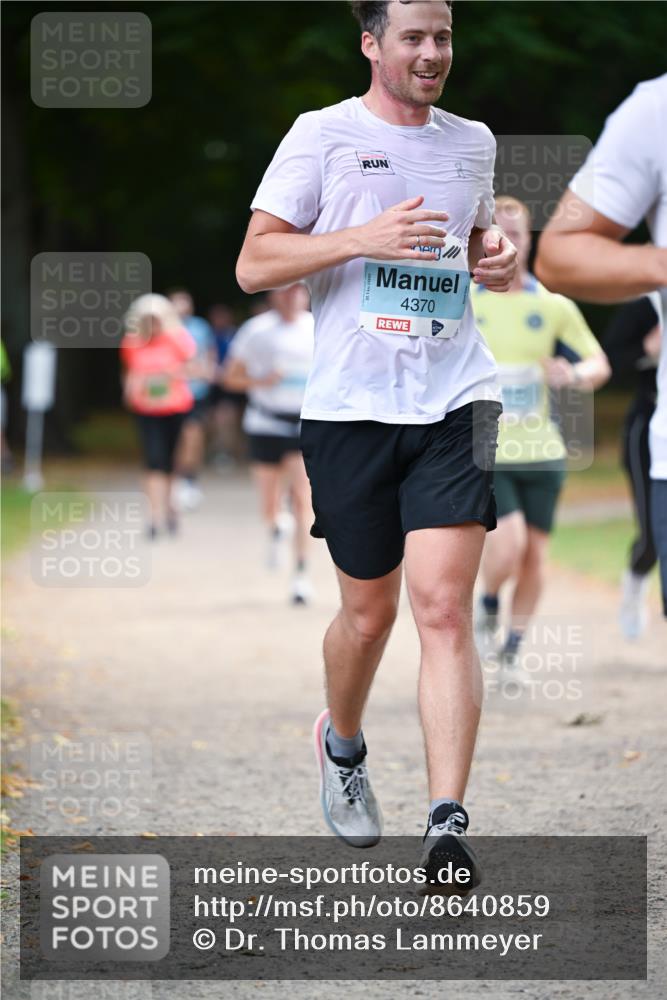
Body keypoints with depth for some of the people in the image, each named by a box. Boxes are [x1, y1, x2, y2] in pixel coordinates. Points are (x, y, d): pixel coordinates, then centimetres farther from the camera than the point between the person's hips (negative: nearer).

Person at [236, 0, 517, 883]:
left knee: (445, 609, -12)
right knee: (369, 613, 8)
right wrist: (365, 238, -17)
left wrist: (498, 256, 6)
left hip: (454, 403, 2)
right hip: (350, 405, -2)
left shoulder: (473, 141, 13)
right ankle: (341, 744, 40)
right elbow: (253, 265, -4)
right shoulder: (323, 135, 0)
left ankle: (448, 826, -16)